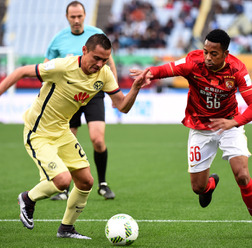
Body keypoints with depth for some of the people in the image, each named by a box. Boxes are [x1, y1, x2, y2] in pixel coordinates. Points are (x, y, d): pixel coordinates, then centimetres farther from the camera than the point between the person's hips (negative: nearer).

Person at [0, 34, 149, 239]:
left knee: (86, 182, 4)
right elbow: (22, 72, -16)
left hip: (62, 131, 7)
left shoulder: (104, 74, -8)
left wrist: (135, 88, -24)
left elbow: (123, 106, -6)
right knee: (63, 180, -22)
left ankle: (66, 228, 25)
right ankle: (28, 199, 10)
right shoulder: (62, 67, -27)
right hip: (38, 135, -7)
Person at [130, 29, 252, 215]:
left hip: (228, 124, -1)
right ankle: (211, 182, 44)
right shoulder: (194, 62, -20)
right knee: (198, 186, 5)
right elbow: (167, 69, -24)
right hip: (200, 128, 1)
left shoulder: (237, 69, -20)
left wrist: (234, 122, -40)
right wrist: (149, 73, -48)